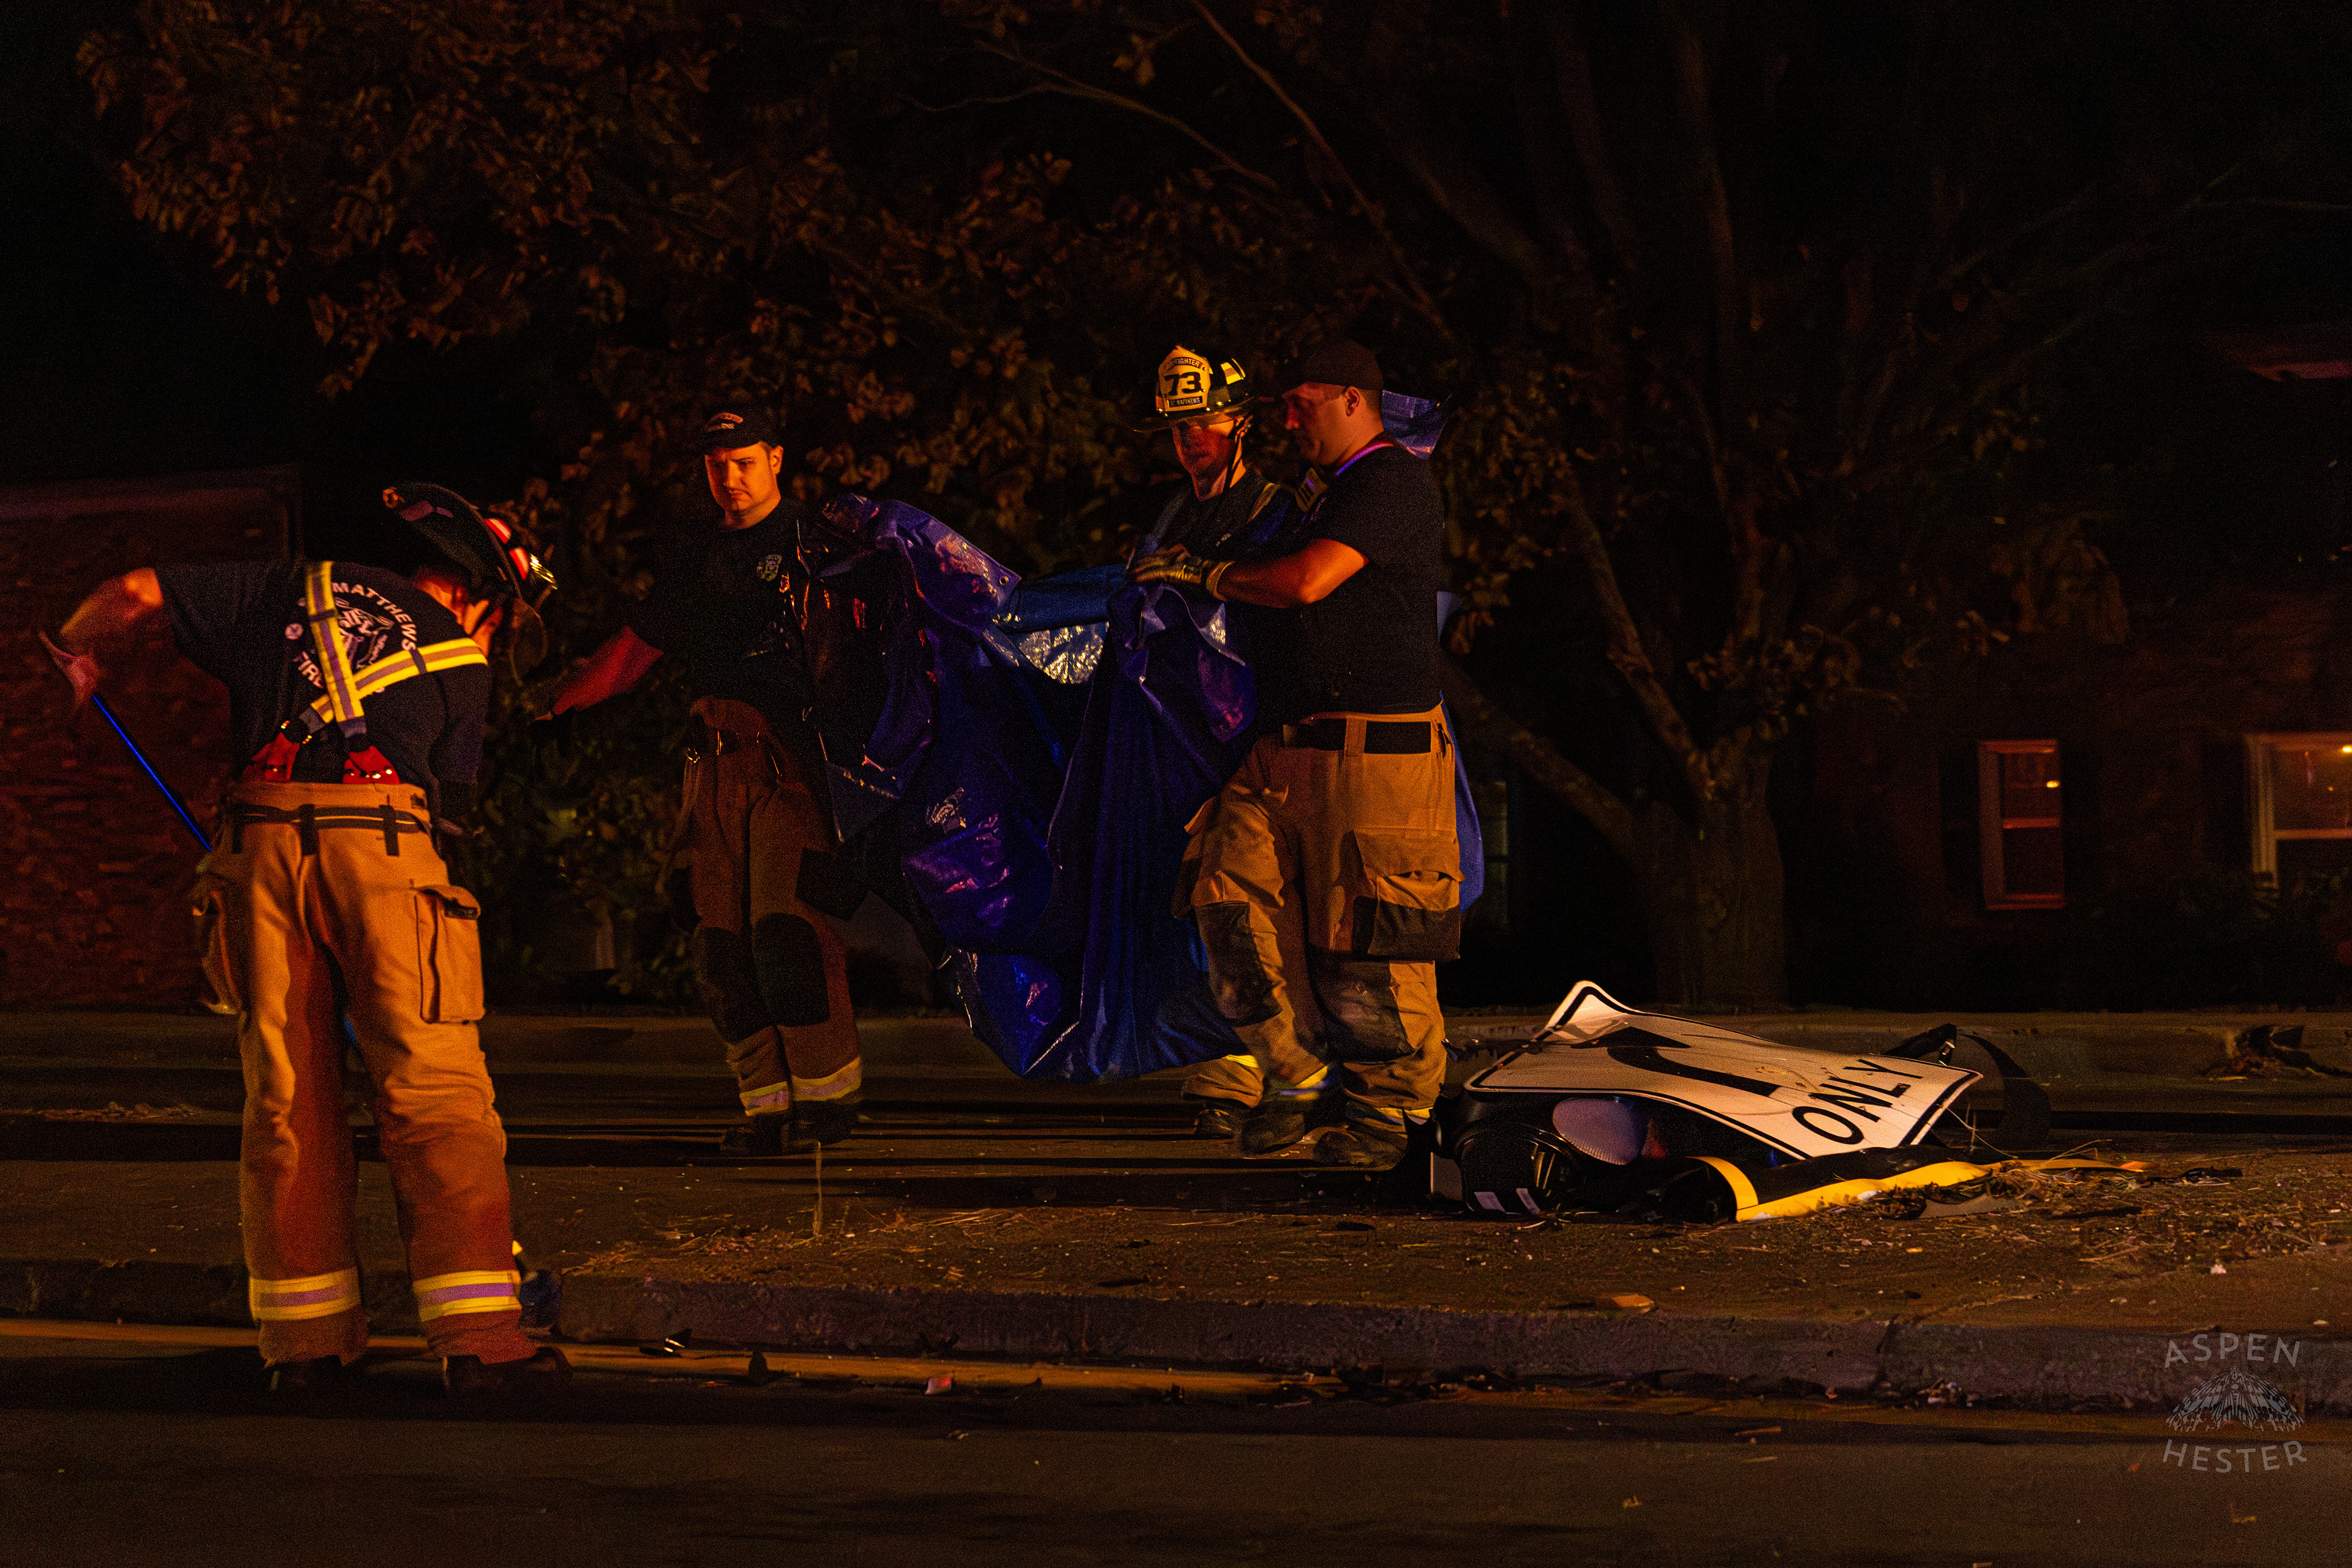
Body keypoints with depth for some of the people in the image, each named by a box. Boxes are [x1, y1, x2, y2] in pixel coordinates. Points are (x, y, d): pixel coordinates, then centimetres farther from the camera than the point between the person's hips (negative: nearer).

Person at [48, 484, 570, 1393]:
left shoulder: (297, 591, 23)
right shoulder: (461, 666, 16)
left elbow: (138, 599, 23)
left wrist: (78, 658, 43)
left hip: (261, 836, 3)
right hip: (384, 839, -3)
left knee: (285, 1098, 10)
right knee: (437, 1095, -1)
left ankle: (305, 1341, 13)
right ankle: (477, 1338, -6)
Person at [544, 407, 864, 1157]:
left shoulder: (812, 542, 0)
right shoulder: (699, 549, 17)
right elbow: (640, 641, 23)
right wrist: (570, 694, 9)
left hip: (794, 757, -6)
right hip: (719, 758, 6)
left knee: (789, 928, -13)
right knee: (722, 943, 0)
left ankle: (828, 1094, -3)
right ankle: (770, 1102, 5)